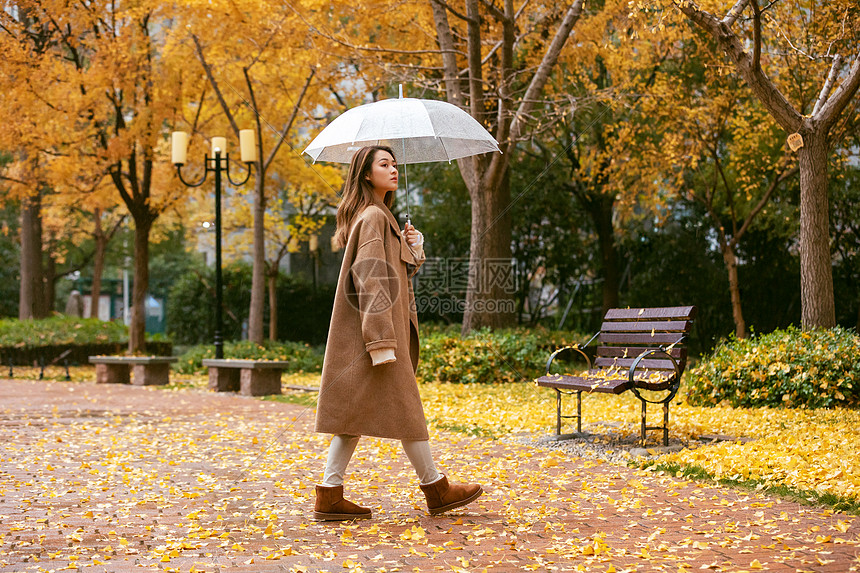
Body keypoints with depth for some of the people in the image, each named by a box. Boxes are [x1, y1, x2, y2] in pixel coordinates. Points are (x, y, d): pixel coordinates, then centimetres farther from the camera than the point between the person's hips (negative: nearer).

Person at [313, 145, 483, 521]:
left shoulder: (380, 216, 19)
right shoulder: (373, 217, -12)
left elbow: (396, 274, 22)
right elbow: (371, 281, -19)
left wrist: (412, 248, 4)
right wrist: (381, 341, -23)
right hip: (377, 325, -10)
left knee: (356, 412, 7)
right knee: (403, 406, 0)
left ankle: (329, 497, 6)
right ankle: (435, 489, 10)